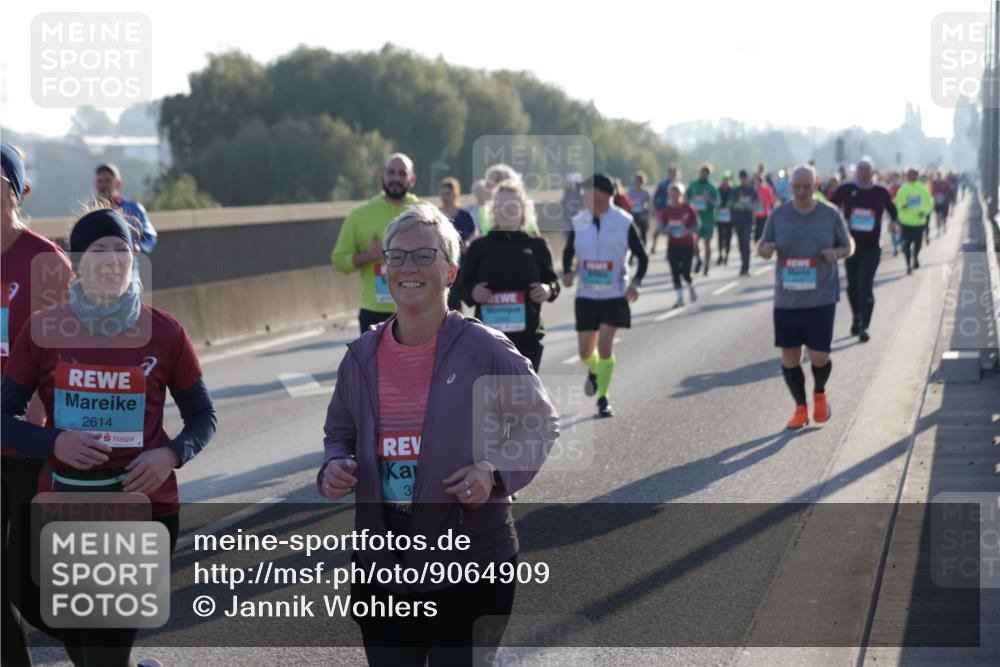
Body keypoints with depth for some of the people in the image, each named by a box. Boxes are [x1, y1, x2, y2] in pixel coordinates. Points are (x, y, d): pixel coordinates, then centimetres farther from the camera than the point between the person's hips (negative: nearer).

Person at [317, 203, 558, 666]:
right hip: (381, 566, 4)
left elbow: (541, 423, 0)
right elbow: (339, 432, 17)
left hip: (469, 569, -4)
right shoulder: (361, 356, 2)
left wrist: (494, 470, -18)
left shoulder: (484, 350, -11)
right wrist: (334, 467, -6)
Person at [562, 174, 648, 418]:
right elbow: (568, 252, 12)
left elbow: (642, 257, 0)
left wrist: (635, 282, -15)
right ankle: (594, 372, 42)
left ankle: (603, 397, 0)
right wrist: (567, 272, -8)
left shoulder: (624, 223, -9)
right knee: (585, 351, 6)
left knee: (605, 343, -13)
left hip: (615, 295, -3)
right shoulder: (579, 222, -2)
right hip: (586, 295, 3)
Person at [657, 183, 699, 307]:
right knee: (675, 273, -2)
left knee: (685, 272, -5)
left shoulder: (689, 209, -7)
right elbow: (662, 226, 5)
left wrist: (688, 231, -23)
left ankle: (691, 288, 27)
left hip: (687, 244, -3)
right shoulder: (667, 211, 1)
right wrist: (667, 229, -18)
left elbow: (696, 226, -5)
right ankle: (680, 298, 6)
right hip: (673, 245, 3)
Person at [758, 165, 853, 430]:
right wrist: (765, 248, -15)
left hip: (821, 298, -2)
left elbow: (849, 246, 9)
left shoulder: (831, 215, -2)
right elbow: (763, 248, 9)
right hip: (786, 299, 2)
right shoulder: (779, 215, 0)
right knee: (789, 358, 4)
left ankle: (820, 393, 27)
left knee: (819, 358, -7)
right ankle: (801, 408, 24)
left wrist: (836, 253, -13)